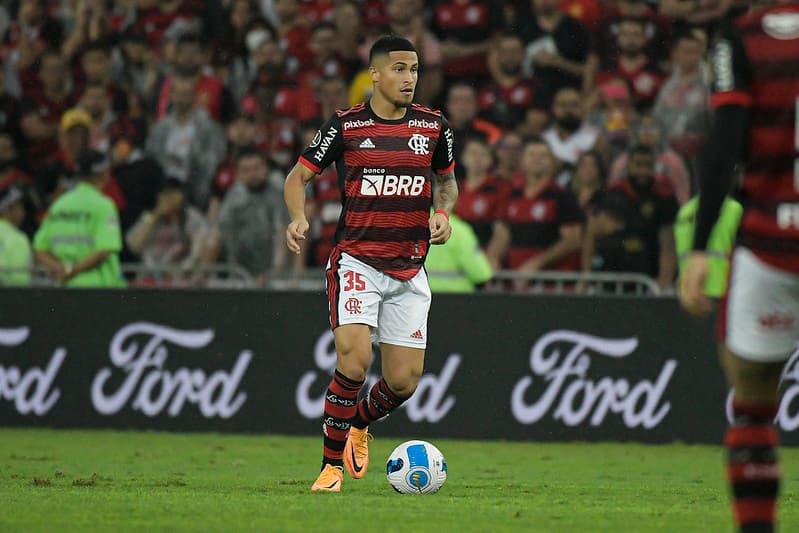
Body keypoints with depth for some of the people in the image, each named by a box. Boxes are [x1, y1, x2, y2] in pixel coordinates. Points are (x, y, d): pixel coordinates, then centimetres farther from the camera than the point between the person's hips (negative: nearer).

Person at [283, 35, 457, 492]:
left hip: (410, 270, 4)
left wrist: (443, 211, 0)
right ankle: (333, 464, -6)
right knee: (354, 361, -22)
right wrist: (299, 217, -15)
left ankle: (358, 424, 36)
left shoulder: (434, 127, 5)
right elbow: (299, 176, 5)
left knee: (404, 382, 2)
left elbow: (448, 181, 21)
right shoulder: (346, 125, -4)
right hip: (357, 261, -4)